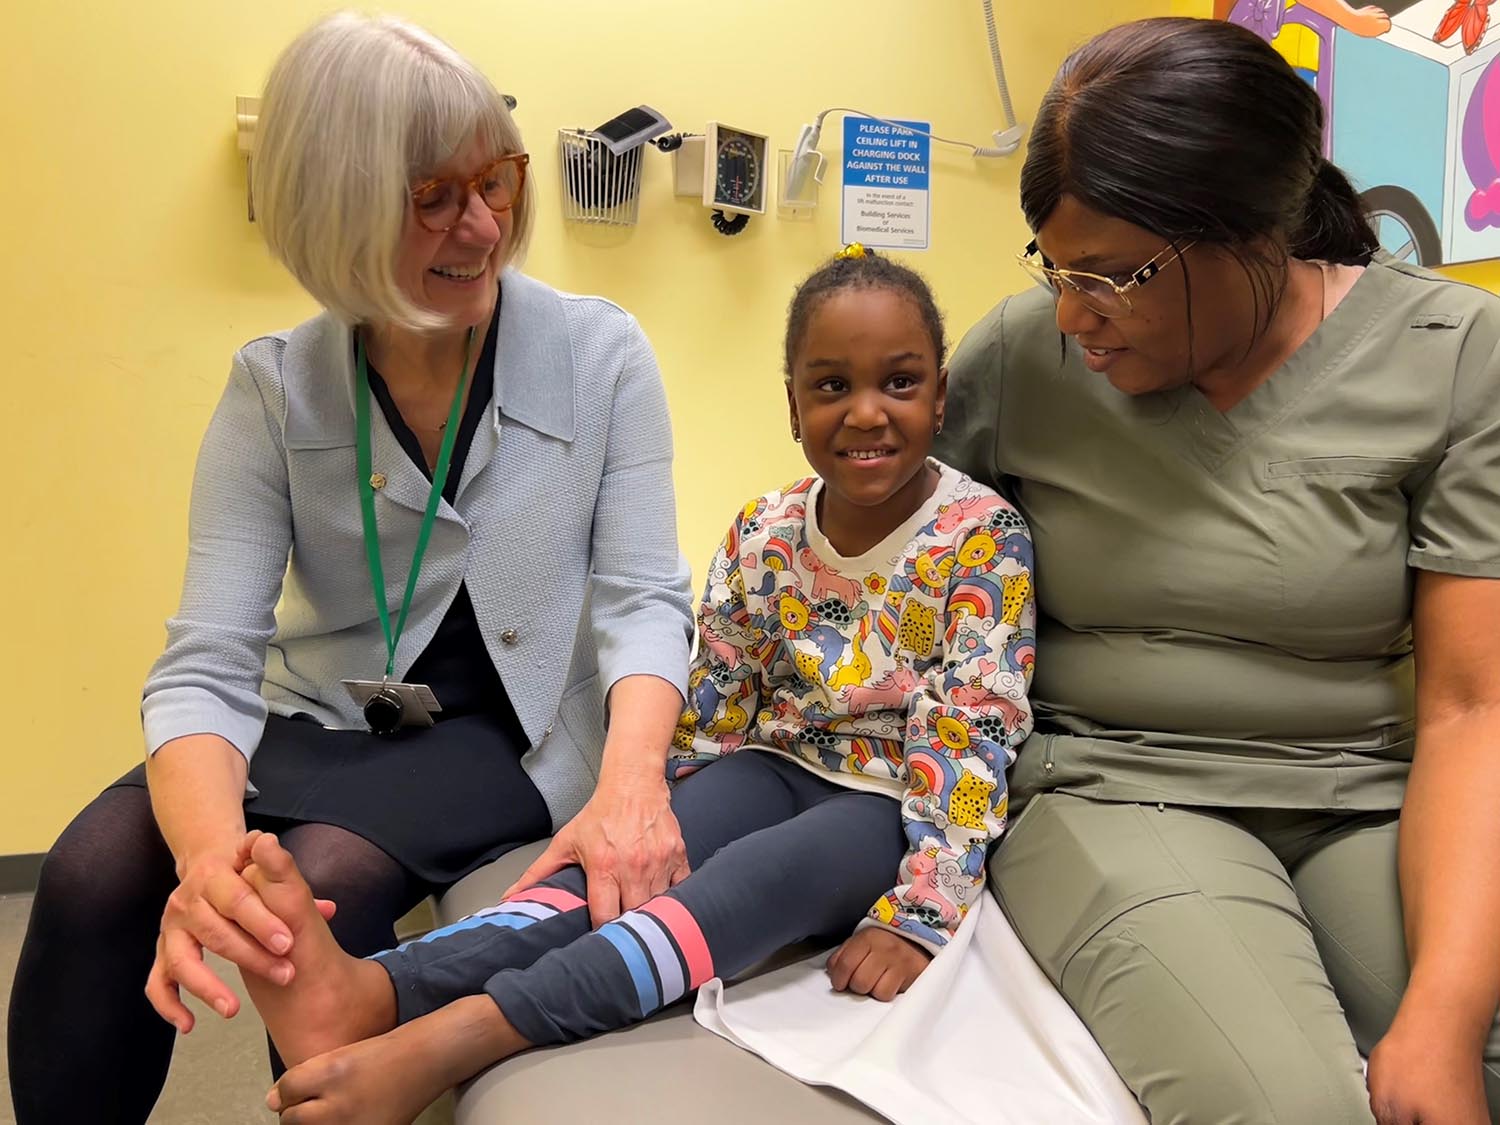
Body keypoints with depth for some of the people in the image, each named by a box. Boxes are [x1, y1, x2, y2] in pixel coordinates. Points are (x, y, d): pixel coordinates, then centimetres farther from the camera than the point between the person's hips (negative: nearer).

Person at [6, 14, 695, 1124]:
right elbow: (207, 661, -13)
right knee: (94, 868, -24)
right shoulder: (276, 388, -5)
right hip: (322, 722, 2)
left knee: (325, 878, -30)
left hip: (505, 730, -1)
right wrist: (209, 850, -35)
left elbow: (642, 598, -11)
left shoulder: (600, 354, -8)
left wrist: (629, 781, -33)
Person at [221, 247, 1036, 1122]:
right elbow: (714, 708, 7)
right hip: (778, 762, 4)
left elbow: (972, 735, -17)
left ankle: (455, 1038, -51)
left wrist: (919, 914, -24)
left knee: (766, 866, -35)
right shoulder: (763, 535, 0)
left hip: (898, 800, -4)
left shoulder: (982, 537, -13)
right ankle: (380, 990, -48)